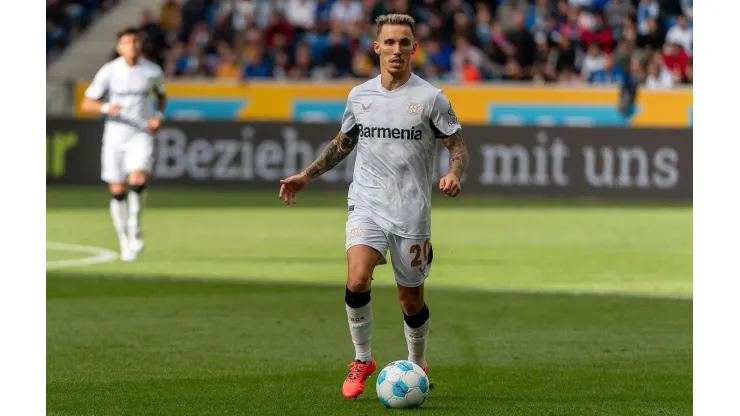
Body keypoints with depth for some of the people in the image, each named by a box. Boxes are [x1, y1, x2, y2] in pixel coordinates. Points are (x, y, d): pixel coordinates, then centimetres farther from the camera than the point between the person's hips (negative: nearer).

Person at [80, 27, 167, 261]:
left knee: (138, 180, -24)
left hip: (142, 134, 0)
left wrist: (159, 116, 2)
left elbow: (161, 95, 22)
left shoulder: (153, 71, 1)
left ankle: (134, 229, -4)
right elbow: (87, 104, -2)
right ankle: (125, 244, 17)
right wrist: (106, 108, -22)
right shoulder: (109, 71, -4)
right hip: (115, 136, 0)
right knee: (118, 192, 1)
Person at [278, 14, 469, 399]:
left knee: (411, 301, 6)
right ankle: (362, 360, -2)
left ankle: (417, 366, 31)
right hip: (366, 204, 2)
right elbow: (343, 143, 22)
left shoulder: (430, 98, -3)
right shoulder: (359, 96, 7)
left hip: (412, 212, -2)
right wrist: (307, 176, 16)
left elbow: (458, 145, 1)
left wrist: (454, 174, -20)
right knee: (357, 280, -21)